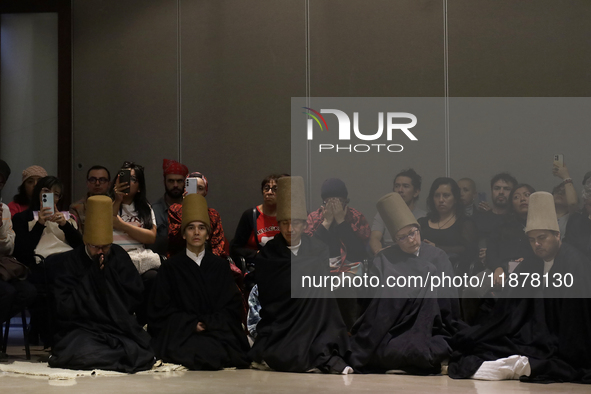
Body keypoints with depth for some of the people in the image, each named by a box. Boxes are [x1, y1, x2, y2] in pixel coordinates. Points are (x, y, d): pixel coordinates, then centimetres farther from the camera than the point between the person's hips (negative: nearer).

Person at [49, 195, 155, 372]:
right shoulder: (67, 263, 4)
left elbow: (135, 298, 5)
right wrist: (92, 276, -8)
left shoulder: (119, 257, 11)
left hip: (120, 329, 2)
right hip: (82, 330, -2)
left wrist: (107, 276, -5)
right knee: (83, 352, -38)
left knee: (144, 356, -28)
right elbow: (65, 308, -6)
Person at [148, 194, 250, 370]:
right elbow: (161, 308, 7)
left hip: (218, 329, 1)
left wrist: (208, 323, -9)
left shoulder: (220, 266, 16)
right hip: (181, 332, -1)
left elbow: (233, 305, 10)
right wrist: (191, 324, -8)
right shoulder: (171, 267, 12)